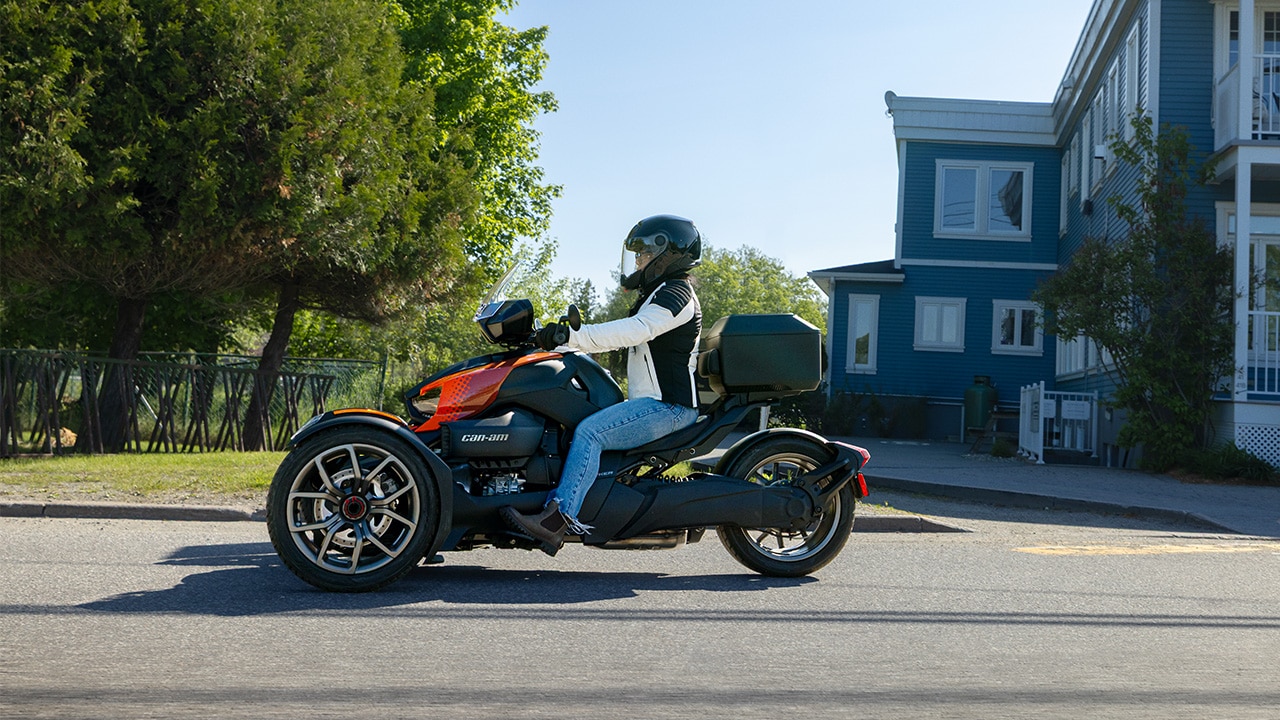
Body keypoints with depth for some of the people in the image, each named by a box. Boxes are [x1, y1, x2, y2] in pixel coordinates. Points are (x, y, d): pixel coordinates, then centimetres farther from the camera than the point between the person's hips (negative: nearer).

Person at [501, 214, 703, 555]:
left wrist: (573, 335, -30)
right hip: (655, 402, 11)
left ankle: (559, 517, -35)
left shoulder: (676, 293, -10)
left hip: (668, 406, -11)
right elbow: (623, 336, 25)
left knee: (589, 431, -27)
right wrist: (565, 337, 17)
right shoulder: (660, 294, 25)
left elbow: (634, 331, -26)